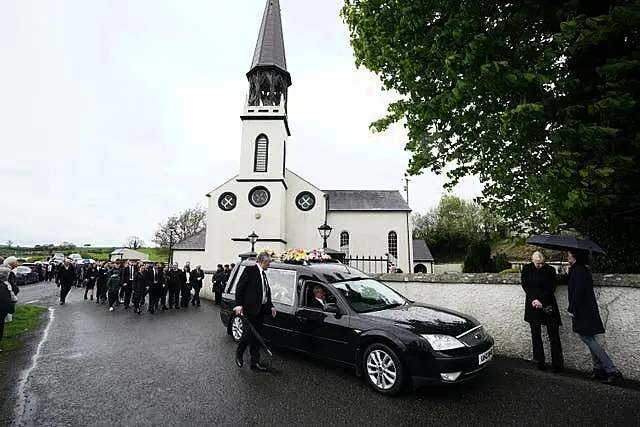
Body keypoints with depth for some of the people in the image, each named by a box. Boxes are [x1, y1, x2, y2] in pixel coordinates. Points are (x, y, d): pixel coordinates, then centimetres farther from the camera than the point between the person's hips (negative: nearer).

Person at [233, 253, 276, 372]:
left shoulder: (263, 274, 17)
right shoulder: (250, 270, -7)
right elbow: (240, 288, -12)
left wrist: (271, 306, 12)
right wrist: (238, 305, -19)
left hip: (261, 309, 8)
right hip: (250, 308, -8)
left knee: (257, 336, 11)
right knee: (250, 333, -4)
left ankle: (255, 362, 20)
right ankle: (239, 354, 23)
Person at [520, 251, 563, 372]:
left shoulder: (550, 270, -2)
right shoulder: (526, 269, 1)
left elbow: (552, 288, -5)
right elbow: (525, 285, 0)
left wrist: (541, 300, -13)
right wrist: (533, 300, -11)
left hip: (548, 306, -1)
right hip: (533, 305, 1)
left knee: (554, 335, 0)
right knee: (536, 335, 7)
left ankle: (557, 364, 9)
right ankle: (540, 362, 17)